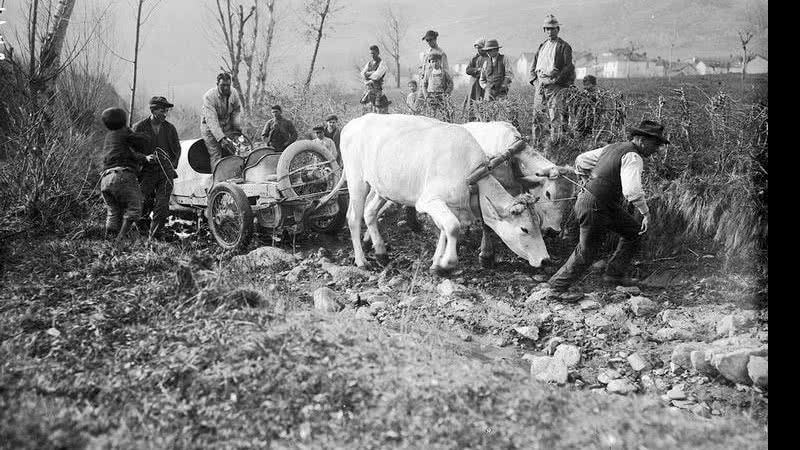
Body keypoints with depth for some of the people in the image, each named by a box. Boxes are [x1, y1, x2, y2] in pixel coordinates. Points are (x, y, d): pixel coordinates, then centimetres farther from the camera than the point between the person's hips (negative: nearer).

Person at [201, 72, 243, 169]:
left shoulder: (234, 93, -11)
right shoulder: (209, 97, -26)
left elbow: (236, 110, 9)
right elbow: (211, 120, -34)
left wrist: (237, 127, -5)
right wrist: (221, 138, -44)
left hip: (227, 126, 4)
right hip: (210, 128, -4)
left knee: (230, 153, -5)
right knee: (216, 156, -15)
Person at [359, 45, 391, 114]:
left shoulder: (382, 64, -5)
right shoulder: (369, 63, 15)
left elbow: (377, 76, -16)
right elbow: (363, 73, 4)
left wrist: (367, 74, -1)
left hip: (378, 90, -6)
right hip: (368, 89, 6)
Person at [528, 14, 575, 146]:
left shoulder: (564, 46, -1)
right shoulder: (542, 46, 19)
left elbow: (568, 67, -8)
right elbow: (534, 64, 23)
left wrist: (556, 79, -14)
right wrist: (534, 79, 9)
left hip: (555, 85, -6)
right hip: (540, 85, 6)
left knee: (555, 115, -10)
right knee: (538, 114, 6)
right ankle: (537, 143, 12)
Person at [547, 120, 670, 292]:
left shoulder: (613, 148, 9)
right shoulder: (633, 157, -18)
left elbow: (581, 160, 16)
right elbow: (632, 191, -32)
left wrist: (587, 183, 23)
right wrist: (646, 212, -21)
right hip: (595, 208, -9)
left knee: (634, 232, 14)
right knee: (585, 254, 5)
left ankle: (614, 273, 21)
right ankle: (557, 287, 20)